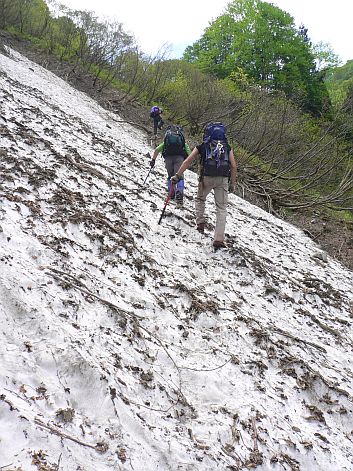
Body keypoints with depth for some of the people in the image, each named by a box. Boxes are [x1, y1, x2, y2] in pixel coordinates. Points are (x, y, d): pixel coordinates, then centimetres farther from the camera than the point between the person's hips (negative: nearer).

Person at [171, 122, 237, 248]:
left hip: (206, 178, 0)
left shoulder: (202, 146, 13)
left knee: (200, 199, 28)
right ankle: (219, 239, -3)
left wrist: (177, 176, 6)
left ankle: (200, 223, 15)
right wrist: (232, 183, 14)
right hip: (223, 179, 1)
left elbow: (188, 161, 5)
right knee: (221, 209, 4)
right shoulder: (227, 147, 16)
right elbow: (233, 166, 8)